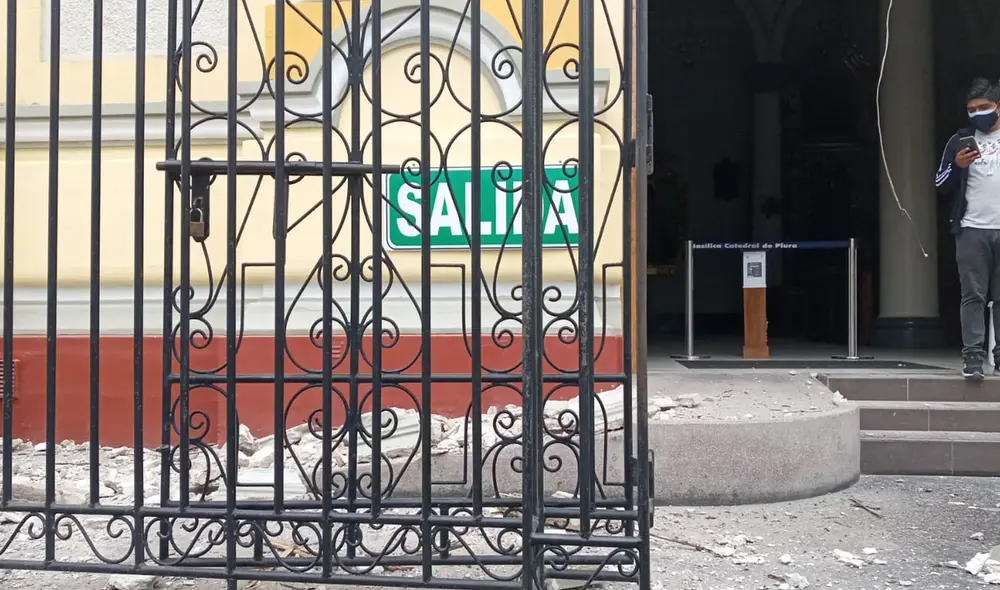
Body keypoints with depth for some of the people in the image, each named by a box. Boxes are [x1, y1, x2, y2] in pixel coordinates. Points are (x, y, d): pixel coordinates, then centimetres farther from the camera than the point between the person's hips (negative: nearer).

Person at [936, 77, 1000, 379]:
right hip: (972, 230, -1)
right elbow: (942, 187, 6)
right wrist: (957, 167, -10)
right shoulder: (960, 141, 8)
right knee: (973, 296, -4)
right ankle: (973, 357, -5)